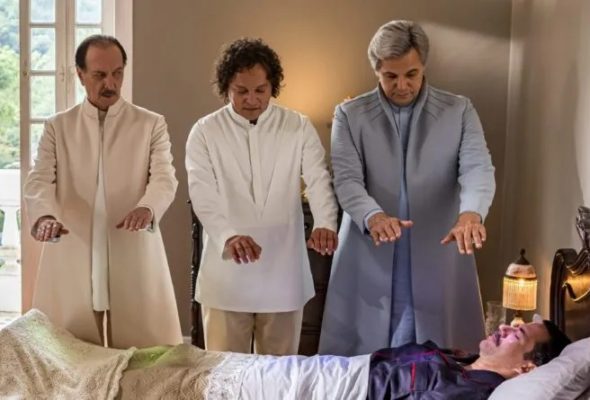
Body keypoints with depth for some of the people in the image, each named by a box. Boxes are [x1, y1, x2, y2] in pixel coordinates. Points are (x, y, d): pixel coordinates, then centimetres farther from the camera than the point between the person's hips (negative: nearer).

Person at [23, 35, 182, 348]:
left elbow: (164, 178, -5)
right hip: (72, 262, 1)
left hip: (135, 262, -1)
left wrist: (147, 208, -29)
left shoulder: (152, 124, 7)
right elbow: (39, 181, -1)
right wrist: (44, 215, -24)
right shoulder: (57, 127, 11)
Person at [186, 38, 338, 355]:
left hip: (283, 273, 1)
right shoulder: (205, 132, 1)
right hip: (227, 273, -1)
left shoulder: (299, 128, 4)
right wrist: (228, 236, -29)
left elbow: (318, 180, -8)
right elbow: (203, 195, -11)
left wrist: (325, 224, -29)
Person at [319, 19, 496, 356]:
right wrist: (373, 216, -29)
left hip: (437, 264, 0)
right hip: (369, 265, 0)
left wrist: (471, 213, -32)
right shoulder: (350, 114, 4)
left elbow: (478, 169, -9)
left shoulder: (460, 111, 5)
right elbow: (347, 179, -7)